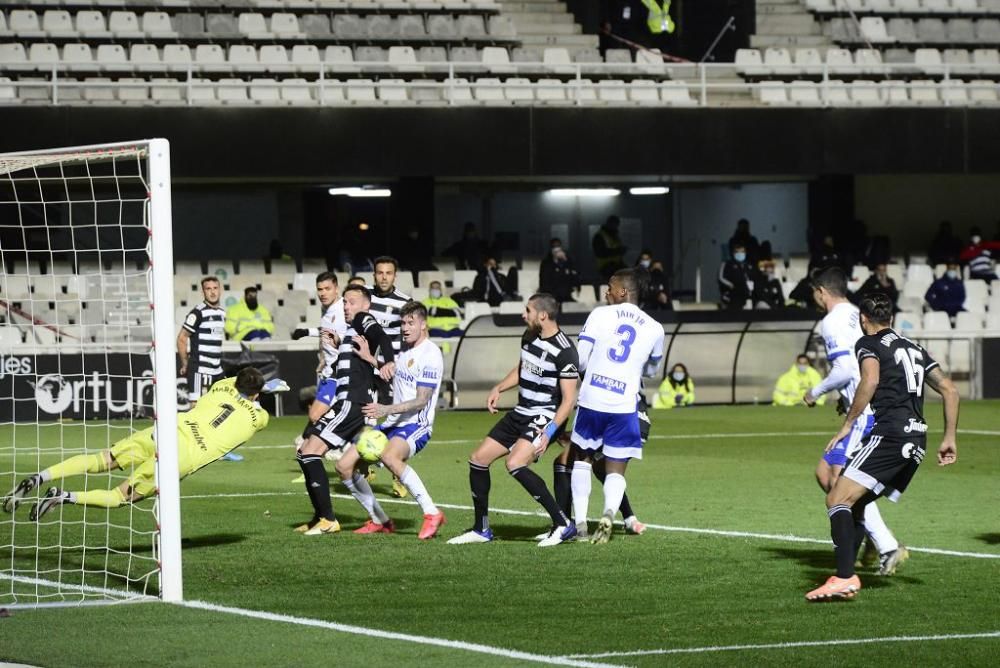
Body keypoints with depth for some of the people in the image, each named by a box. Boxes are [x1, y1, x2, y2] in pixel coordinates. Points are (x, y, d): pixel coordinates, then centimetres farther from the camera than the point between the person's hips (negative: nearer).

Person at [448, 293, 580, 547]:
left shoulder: (564, 351, -19)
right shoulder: (529, 337, 6)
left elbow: (569, 398, -20)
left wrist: (549, 432, -27)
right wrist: (498, 388, 12)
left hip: (544, 418, -9)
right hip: (520, 414, 9)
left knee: (515, 464, -30)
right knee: (478, 459, 7)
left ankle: (563, 525, -25)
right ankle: (481, 530, 19)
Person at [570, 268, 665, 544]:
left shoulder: (600, 315, -1)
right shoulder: (654, 329, 7)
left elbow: (580, 360, -1)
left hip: (591, 399, -1)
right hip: (624, 406, 1)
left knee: (582, 458, 19)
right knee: (616, 470, 8)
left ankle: (579, 520, 12)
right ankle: (609, 512, -21)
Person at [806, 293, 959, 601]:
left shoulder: (868, 344, 5)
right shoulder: (915, 348, 26)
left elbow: (871, 380, -15)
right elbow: (950, 390, 21)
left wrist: (847, 424, -9)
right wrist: (950, 438, 22)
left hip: (890, 433, -8)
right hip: (917, 440, 8)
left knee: (837, 499, -13)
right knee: (855, 504, 17)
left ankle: (845, 578, -29)